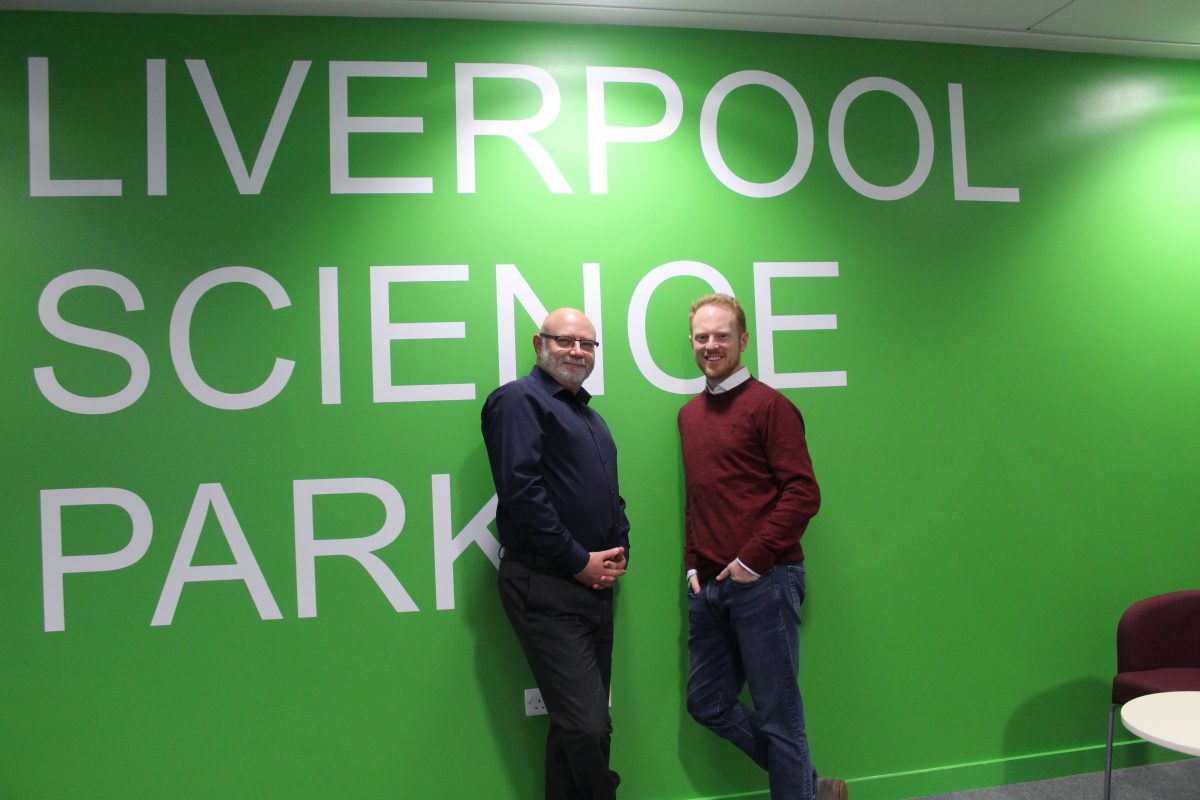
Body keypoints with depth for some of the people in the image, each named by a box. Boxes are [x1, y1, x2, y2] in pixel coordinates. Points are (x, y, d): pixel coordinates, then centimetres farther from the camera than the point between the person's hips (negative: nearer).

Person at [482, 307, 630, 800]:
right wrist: (579, 561, -14)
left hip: (594, 583, 9)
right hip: (545, 586, -8)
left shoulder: (589, 416, 21)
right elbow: (522, 492, -17)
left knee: (574, 723, 14)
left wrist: (619, 551, 6)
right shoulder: (519, 399, -6)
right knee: (587, 725, -10)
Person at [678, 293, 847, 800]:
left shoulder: (768, 405, -6)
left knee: (777, 712, 2)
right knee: (707, 703, 14)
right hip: (708, 586, 8)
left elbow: (803, 493, -12)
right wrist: (692, 563, 10)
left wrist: (753, 559, -16)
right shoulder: (689, 414, 14)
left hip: (762, 582, -7)